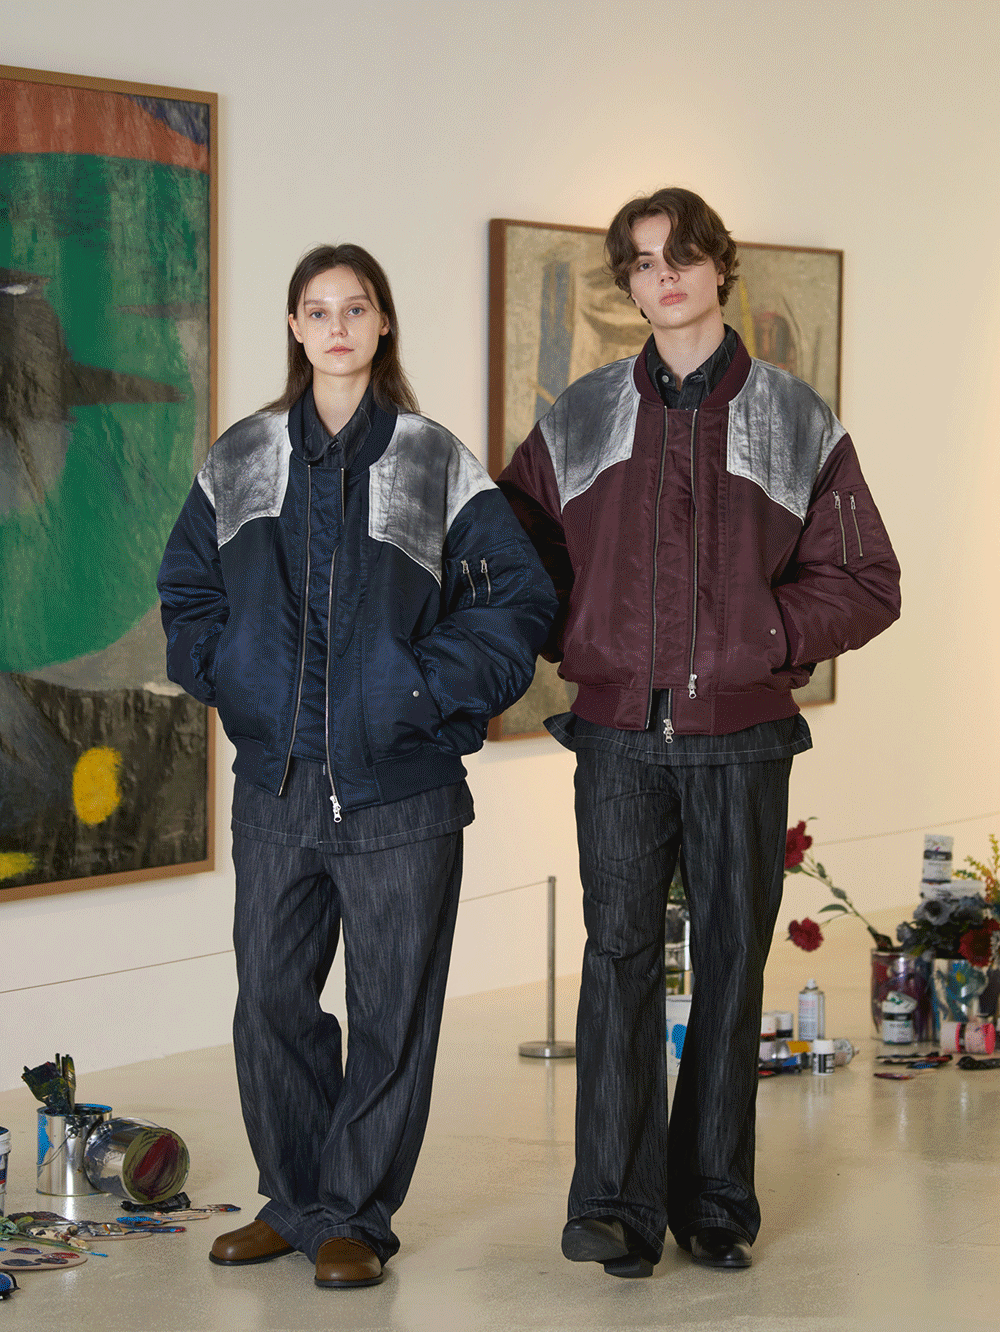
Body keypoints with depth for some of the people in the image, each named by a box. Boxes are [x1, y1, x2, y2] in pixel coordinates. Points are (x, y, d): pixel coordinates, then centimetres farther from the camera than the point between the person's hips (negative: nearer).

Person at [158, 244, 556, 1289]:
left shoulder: (435, 462, 2)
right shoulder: (241, 460, 10)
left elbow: (521, 594, 1)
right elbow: (186, 587, 19)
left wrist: (436, 687, -8)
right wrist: (227, 675, 4)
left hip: (400, 783, -2)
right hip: (274, 781, 3)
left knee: (391, 1008, 2)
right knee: (270, 997, 6)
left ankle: (357, 1213, 15)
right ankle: (294, 1203, 21)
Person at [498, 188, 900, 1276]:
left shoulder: (794, 422, 5)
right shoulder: (578, 422, 9)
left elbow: (866, 581, 6)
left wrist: (764, 635, -8)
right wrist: (575, 638, 2)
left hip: (741, 737, 0)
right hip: (617, 738, 0)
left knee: (732, 960, 6)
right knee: (620, 949, -10)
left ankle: (715, 1199, 15)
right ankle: (614, 1204, -10)